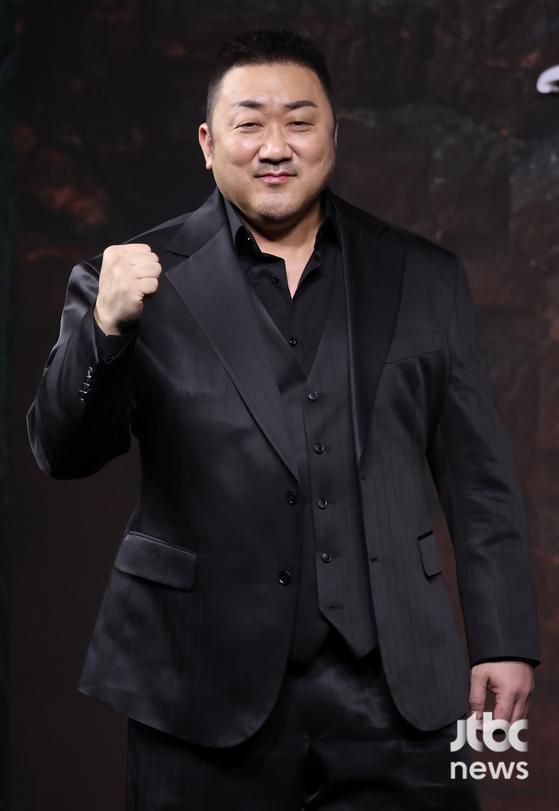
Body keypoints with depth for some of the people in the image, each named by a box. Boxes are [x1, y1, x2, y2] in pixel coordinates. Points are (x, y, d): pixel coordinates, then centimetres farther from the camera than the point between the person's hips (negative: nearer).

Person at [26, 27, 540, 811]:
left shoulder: (424, 277, 8)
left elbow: (480, 479, 10)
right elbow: (61, 452, -4)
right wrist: (106, 326, -21)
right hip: (208, 687, -1)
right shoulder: (141, 279, 1)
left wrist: (503, 641, 5)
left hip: (393, 685, 2)